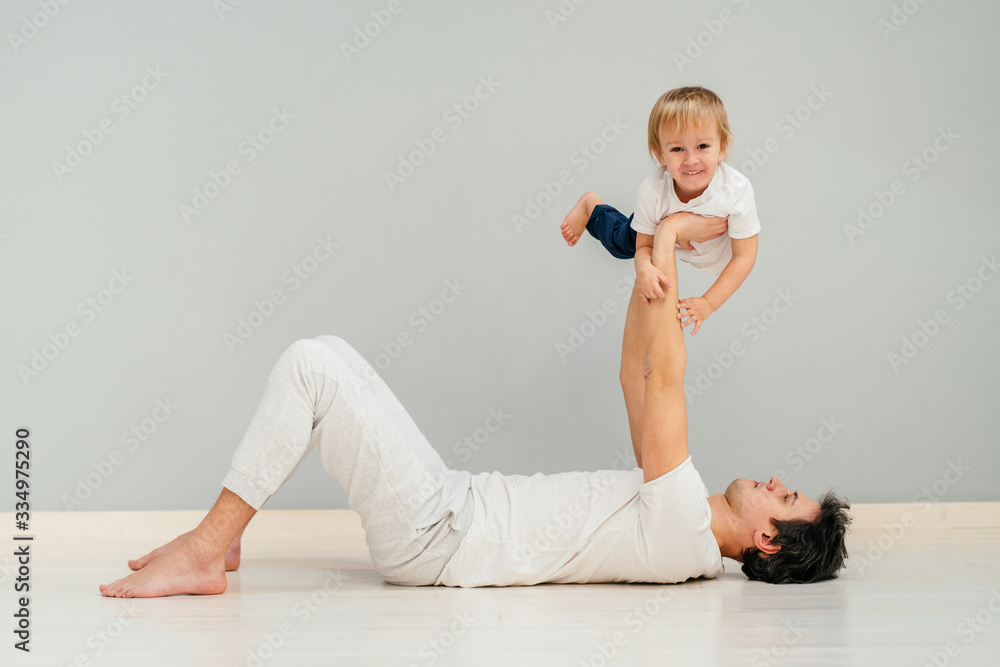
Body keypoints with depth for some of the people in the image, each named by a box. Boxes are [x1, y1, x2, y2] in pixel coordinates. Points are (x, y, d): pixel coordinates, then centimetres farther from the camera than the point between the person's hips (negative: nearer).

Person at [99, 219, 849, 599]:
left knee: (310, 364, -17)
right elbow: (646, 372, 16)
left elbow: (666, 377, -20)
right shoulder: (682, 523, 11)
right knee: (327, 352, 10)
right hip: (456, 500, 10)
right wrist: (649, 257, 11)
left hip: (433, 536, -10)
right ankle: (221, 538, 11)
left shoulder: (683, 533, -18)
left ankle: (205, 551, -9)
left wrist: (667, 244, -14)